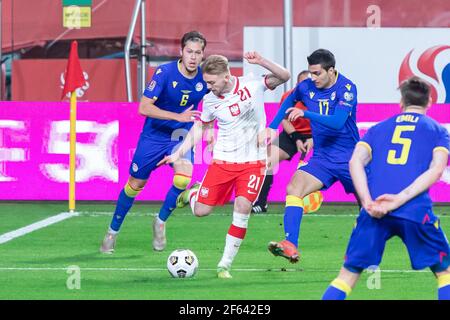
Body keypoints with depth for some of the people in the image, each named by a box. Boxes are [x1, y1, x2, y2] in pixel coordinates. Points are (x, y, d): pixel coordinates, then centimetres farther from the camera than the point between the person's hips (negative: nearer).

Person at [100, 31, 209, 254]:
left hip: (181, 136, 2)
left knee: (183, 178, -25)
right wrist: (179, 116, -32)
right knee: (135, 184, 7)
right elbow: (144, 107, -26)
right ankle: (113, 232, 29)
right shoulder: (164, 72, -21)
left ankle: (161, 222, 1)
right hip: (154, 136, -2)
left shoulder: (205, 77, -10)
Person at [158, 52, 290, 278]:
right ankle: (193, 193, 37)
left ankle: (225, 265, -8)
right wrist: (179, 154, 9)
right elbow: (200, 127, 13)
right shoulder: (210, 100, -3)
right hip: (223, 160, 2)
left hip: (253, 161, -2)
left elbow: (284, 77, -16)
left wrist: (261, 62, -31)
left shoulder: (253, 86, -10)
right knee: (201, 211, -2)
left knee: (242, 207, -18)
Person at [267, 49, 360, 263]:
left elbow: (337, 122, -30)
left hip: (350, 159, -3)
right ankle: (290, 246, -31)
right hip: (322, 156, 3)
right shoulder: (306, 87, -2)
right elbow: (289, 101, 22)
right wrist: (273, 127, 13)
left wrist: (305, 113, -37)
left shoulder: (346, 88, -16)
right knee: (294, 189, -22)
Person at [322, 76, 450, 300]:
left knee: (348, 275, 9)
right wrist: (400, 199, -11)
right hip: (416, 210, -2)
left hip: (374, 211, 2)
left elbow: (356, 161, 6)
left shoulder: (378, 128, 22)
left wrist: (367, 201, -4)